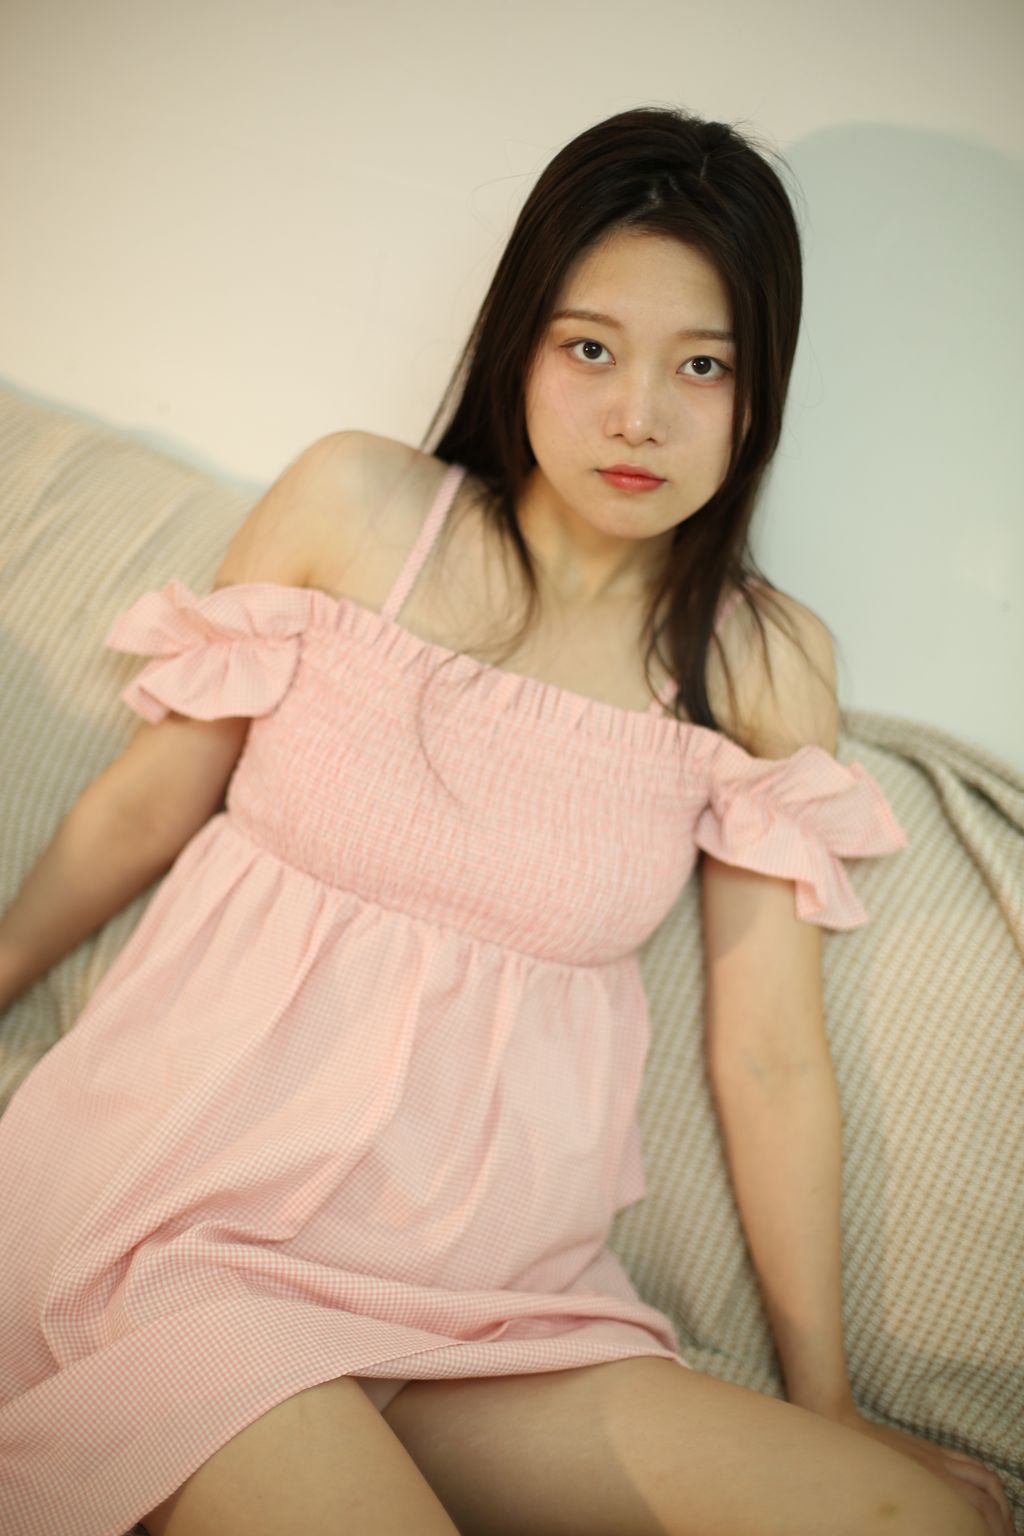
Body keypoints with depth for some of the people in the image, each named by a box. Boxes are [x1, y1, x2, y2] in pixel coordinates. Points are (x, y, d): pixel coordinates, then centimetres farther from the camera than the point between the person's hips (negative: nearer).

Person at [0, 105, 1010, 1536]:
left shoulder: (766, 664, 2)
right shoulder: (358, 502, 0)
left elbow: (773, 1058, 4)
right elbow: (150, 799, 8)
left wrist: (827, 1403, 7)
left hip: (486, 1285, 3)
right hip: (196, 1197, -2)